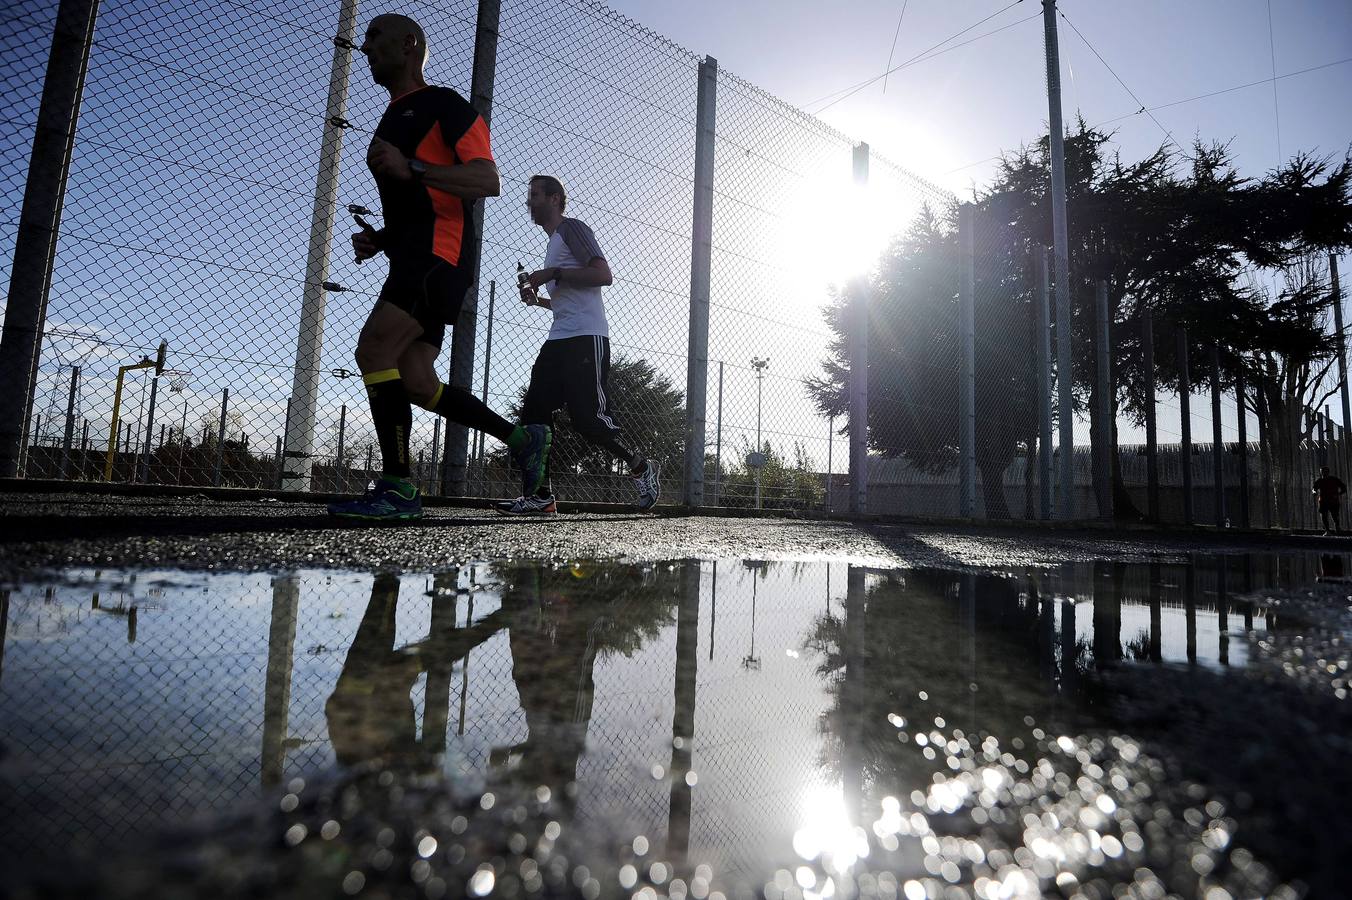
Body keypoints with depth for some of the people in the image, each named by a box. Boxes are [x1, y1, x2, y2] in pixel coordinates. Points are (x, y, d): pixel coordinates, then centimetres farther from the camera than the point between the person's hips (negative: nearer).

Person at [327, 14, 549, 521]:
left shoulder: (443, 104, 3)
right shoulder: (389, 126, 30)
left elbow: (489, 182, -10)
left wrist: (411, 169, -18)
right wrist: (379, 240, 16)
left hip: (439, 253, -9)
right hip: (413, 261, 9)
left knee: (373, 349, -21)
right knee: (416, 384, 1)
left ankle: (398, 488, -19)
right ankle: (521, 437, 8)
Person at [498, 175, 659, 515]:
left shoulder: (572, 229, 1)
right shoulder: (553, 242, 29)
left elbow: (603, 275, -14)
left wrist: (553, 274, -13)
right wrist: (538, 298, 19)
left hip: (586, 338, -9)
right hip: (558, 340, 9)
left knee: (588, 417, -14)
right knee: (534, 410, -4)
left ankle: (641, 467, 7)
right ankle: (541, 495, -4)